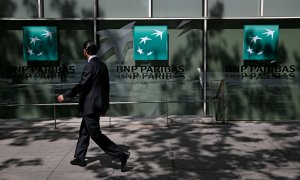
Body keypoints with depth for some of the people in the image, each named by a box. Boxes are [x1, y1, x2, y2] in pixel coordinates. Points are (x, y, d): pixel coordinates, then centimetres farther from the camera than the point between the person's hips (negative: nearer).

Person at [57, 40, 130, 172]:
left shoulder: (90, 65, -17)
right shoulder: (102, 65, 9)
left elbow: (81, 85, -19)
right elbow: (106, 86, 14)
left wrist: (64, 96, -7)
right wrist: (105, 104, 22)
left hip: (91, 106, -10)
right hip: (99, 104, 10)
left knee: (96, 135, -3)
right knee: (84, 131, 20)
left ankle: (121, 154, -6)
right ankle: (80, 158, 30)